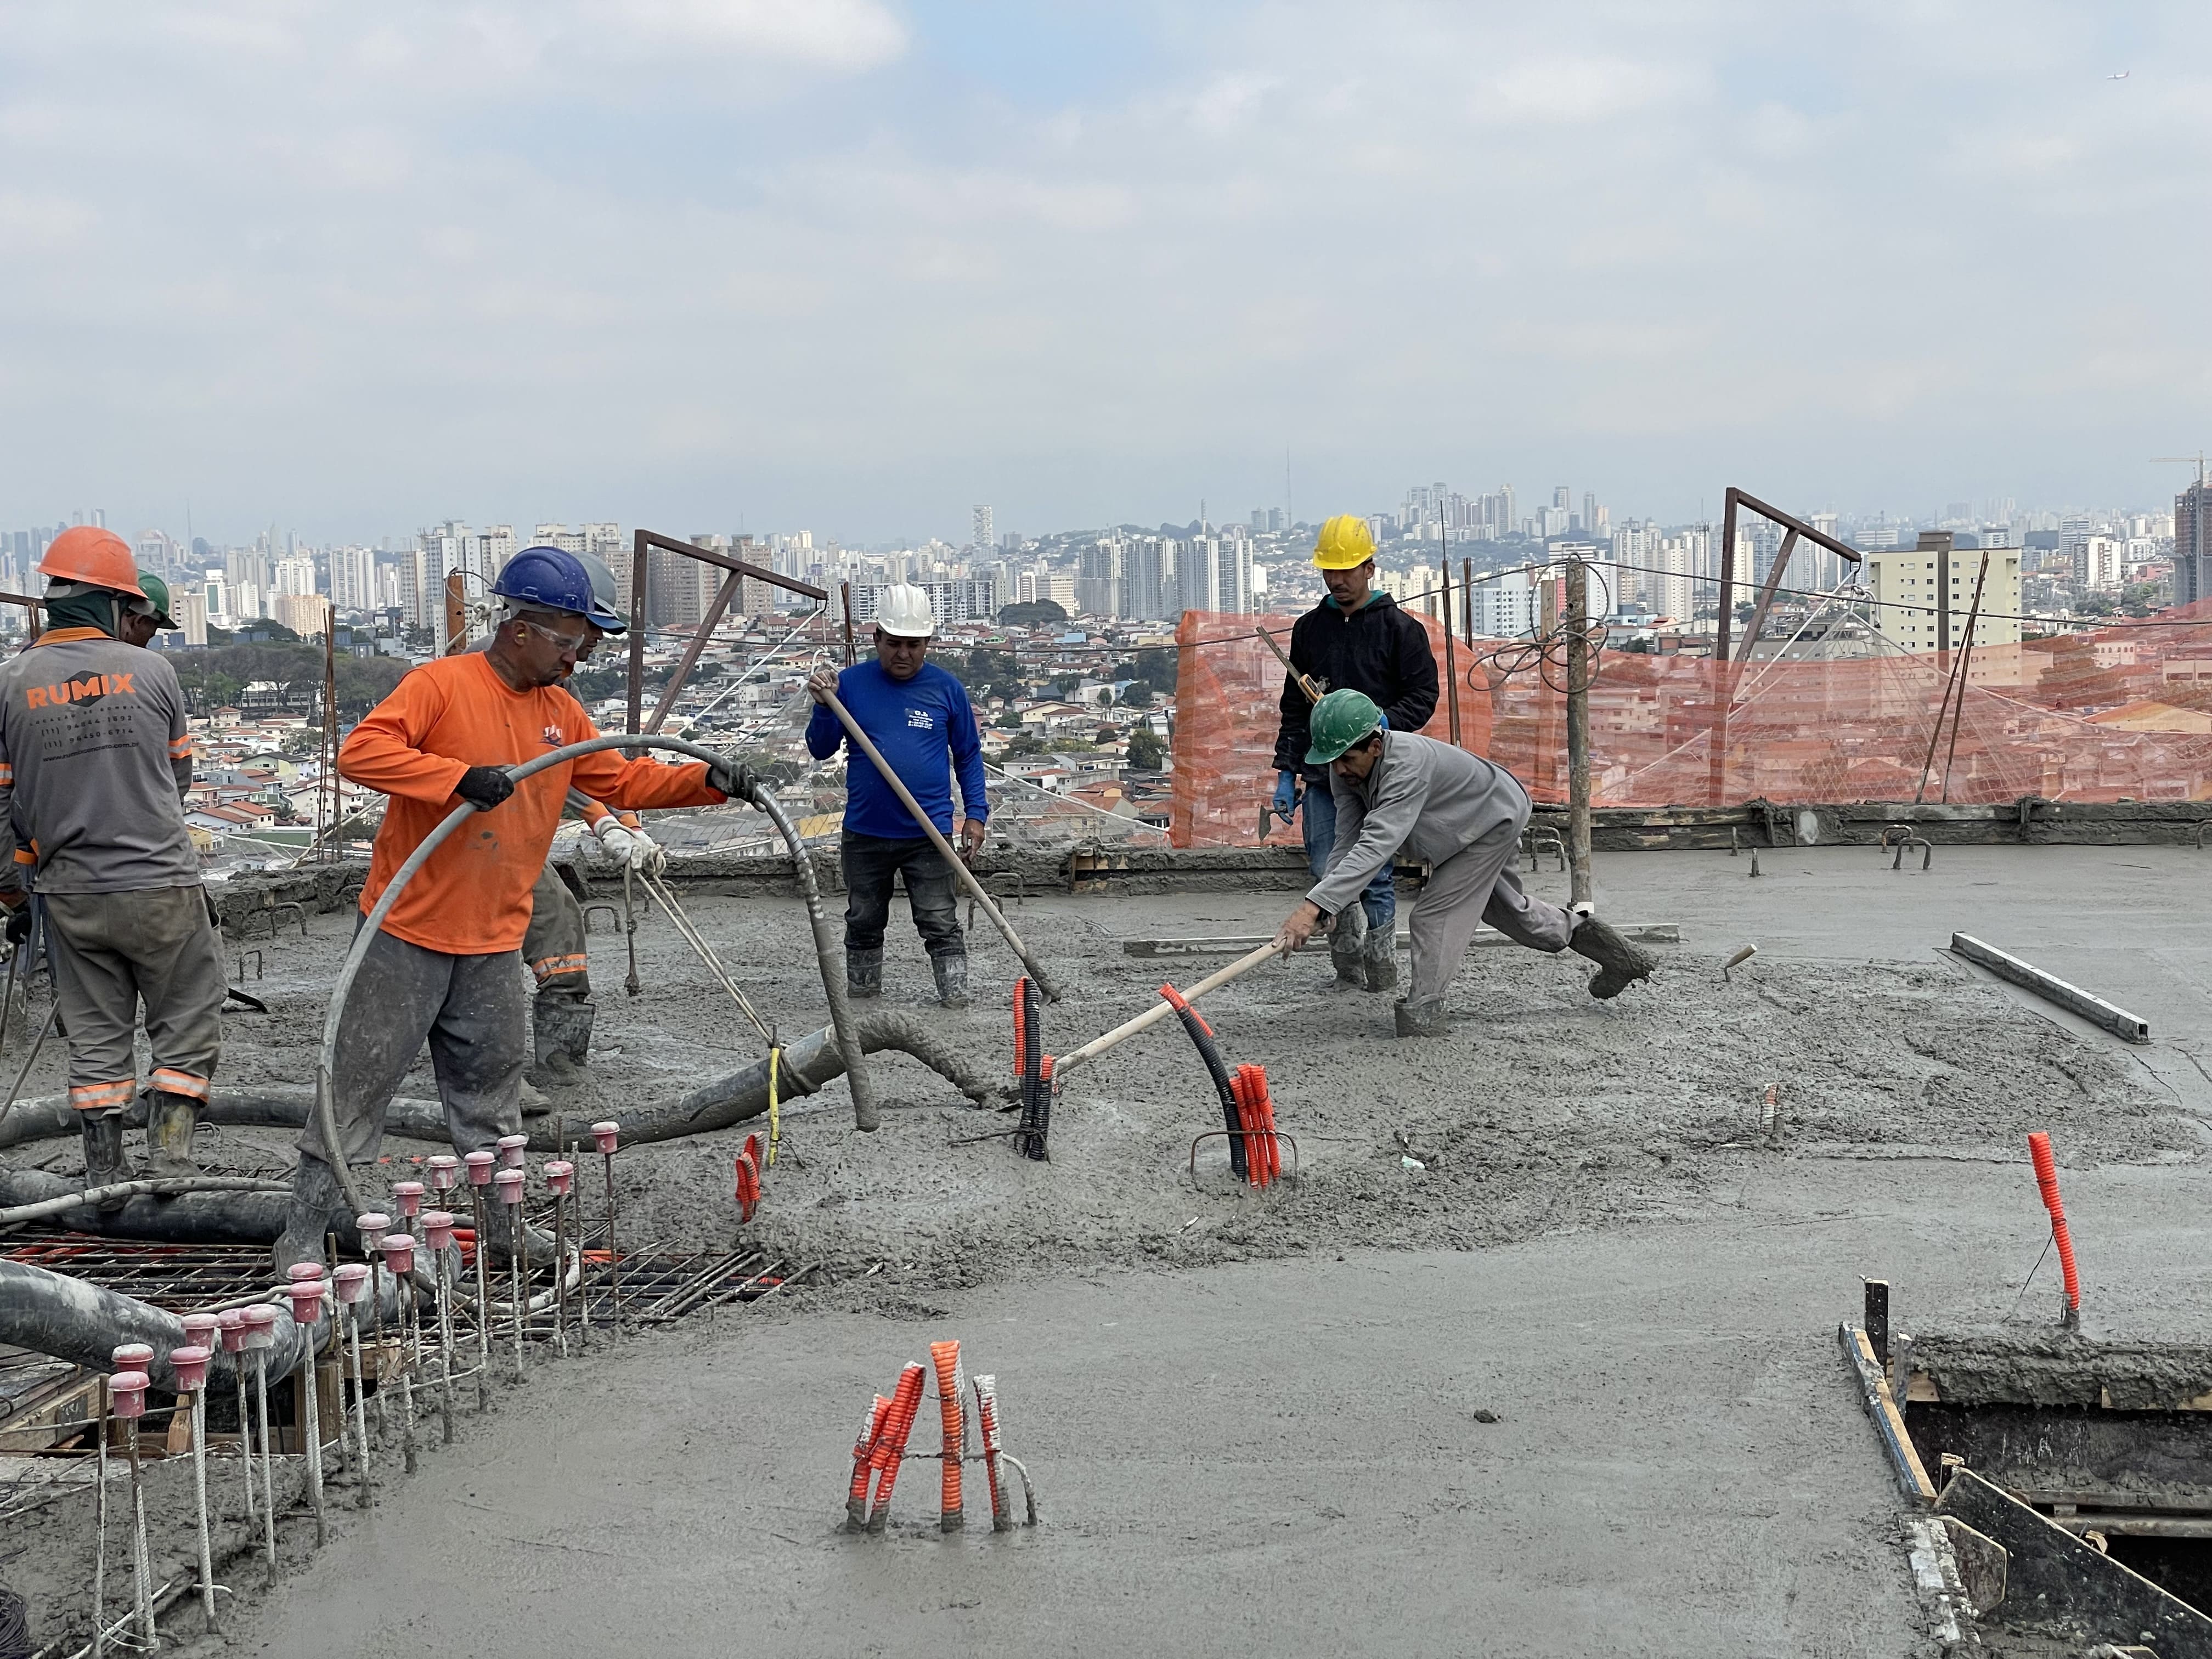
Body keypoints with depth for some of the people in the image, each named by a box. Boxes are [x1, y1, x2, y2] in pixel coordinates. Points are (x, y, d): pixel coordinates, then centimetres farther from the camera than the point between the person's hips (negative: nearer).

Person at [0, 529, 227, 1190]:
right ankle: (169, 1161, -1)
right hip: (162, 887, -3)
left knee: (96, 1039, 12)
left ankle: (105, 1178, 15)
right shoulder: (151, 670, -3)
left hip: (71, 895, 3)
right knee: (188, 1031, 7)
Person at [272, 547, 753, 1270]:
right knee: (362, 1081, -1)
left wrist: (706, 780, 2)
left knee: (490, 1090, 15)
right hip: (408, 935, -6)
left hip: (494, 945, 6)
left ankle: (504, 1221, 25)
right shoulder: (441, 685, -13)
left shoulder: (561, 712, 9)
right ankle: (304, 1235, 7)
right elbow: (360, 750, -24)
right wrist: (460, 778, -33)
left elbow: (623, 781, 17)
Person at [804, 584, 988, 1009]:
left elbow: (969, 755, 9)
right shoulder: (852, 683, 0)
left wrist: (975, 814, 2)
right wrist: (824, 706, -13)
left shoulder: (946, 689, 0)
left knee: (940, 924, -3)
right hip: (865, 833, 2)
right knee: (863, 923, 15)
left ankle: (956, 998, 4)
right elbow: (821, 750, 4)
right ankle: (862, 999, 29)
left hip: (929, 834, -2)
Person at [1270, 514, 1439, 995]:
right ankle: (1349, 968, 15)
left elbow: (1423, 697, 0)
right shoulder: (1309, 629, 13)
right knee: (1326, 871, -2)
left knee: (1374, 876, -3)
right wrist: (1286, 772, 11)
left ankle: (1382, 977, 7)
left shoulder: (1400, 628, 1)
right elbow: (1294, 707, 17)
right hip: (1322, 772, 4)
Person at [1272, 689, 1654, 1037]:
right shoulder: (1346, 771, -20)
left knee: (1435, 913, -18)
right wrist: (1319, 900, -38)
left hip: (1495, 818, -9)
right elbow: (1347, 843, -20)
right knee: (1507, 909, 23)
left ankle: (1422, 1011, -7)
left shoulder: (1407, 764, -45)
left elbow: (1376, 845, -54)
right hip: (1474, 824, 9)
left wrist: (1316, 906, -62)